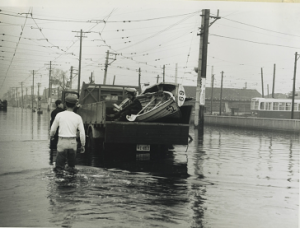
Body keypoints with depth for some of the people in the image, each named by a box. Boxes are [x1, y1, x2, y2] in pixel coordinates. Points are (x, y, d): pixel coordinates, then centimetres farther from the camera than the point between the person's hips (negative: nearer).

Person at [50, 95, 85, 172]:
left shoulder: (59, 115, -3)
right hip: (72, 142, 1)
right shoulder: (78, 117, -2)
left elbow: (53, 129, 8)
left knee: (59, 167, 4)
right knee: (72, 167, 14)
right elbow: (82, 133, -3)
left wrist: (51, 136, 30)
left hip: (62, 142, -1)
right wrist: (82, 145, 8)